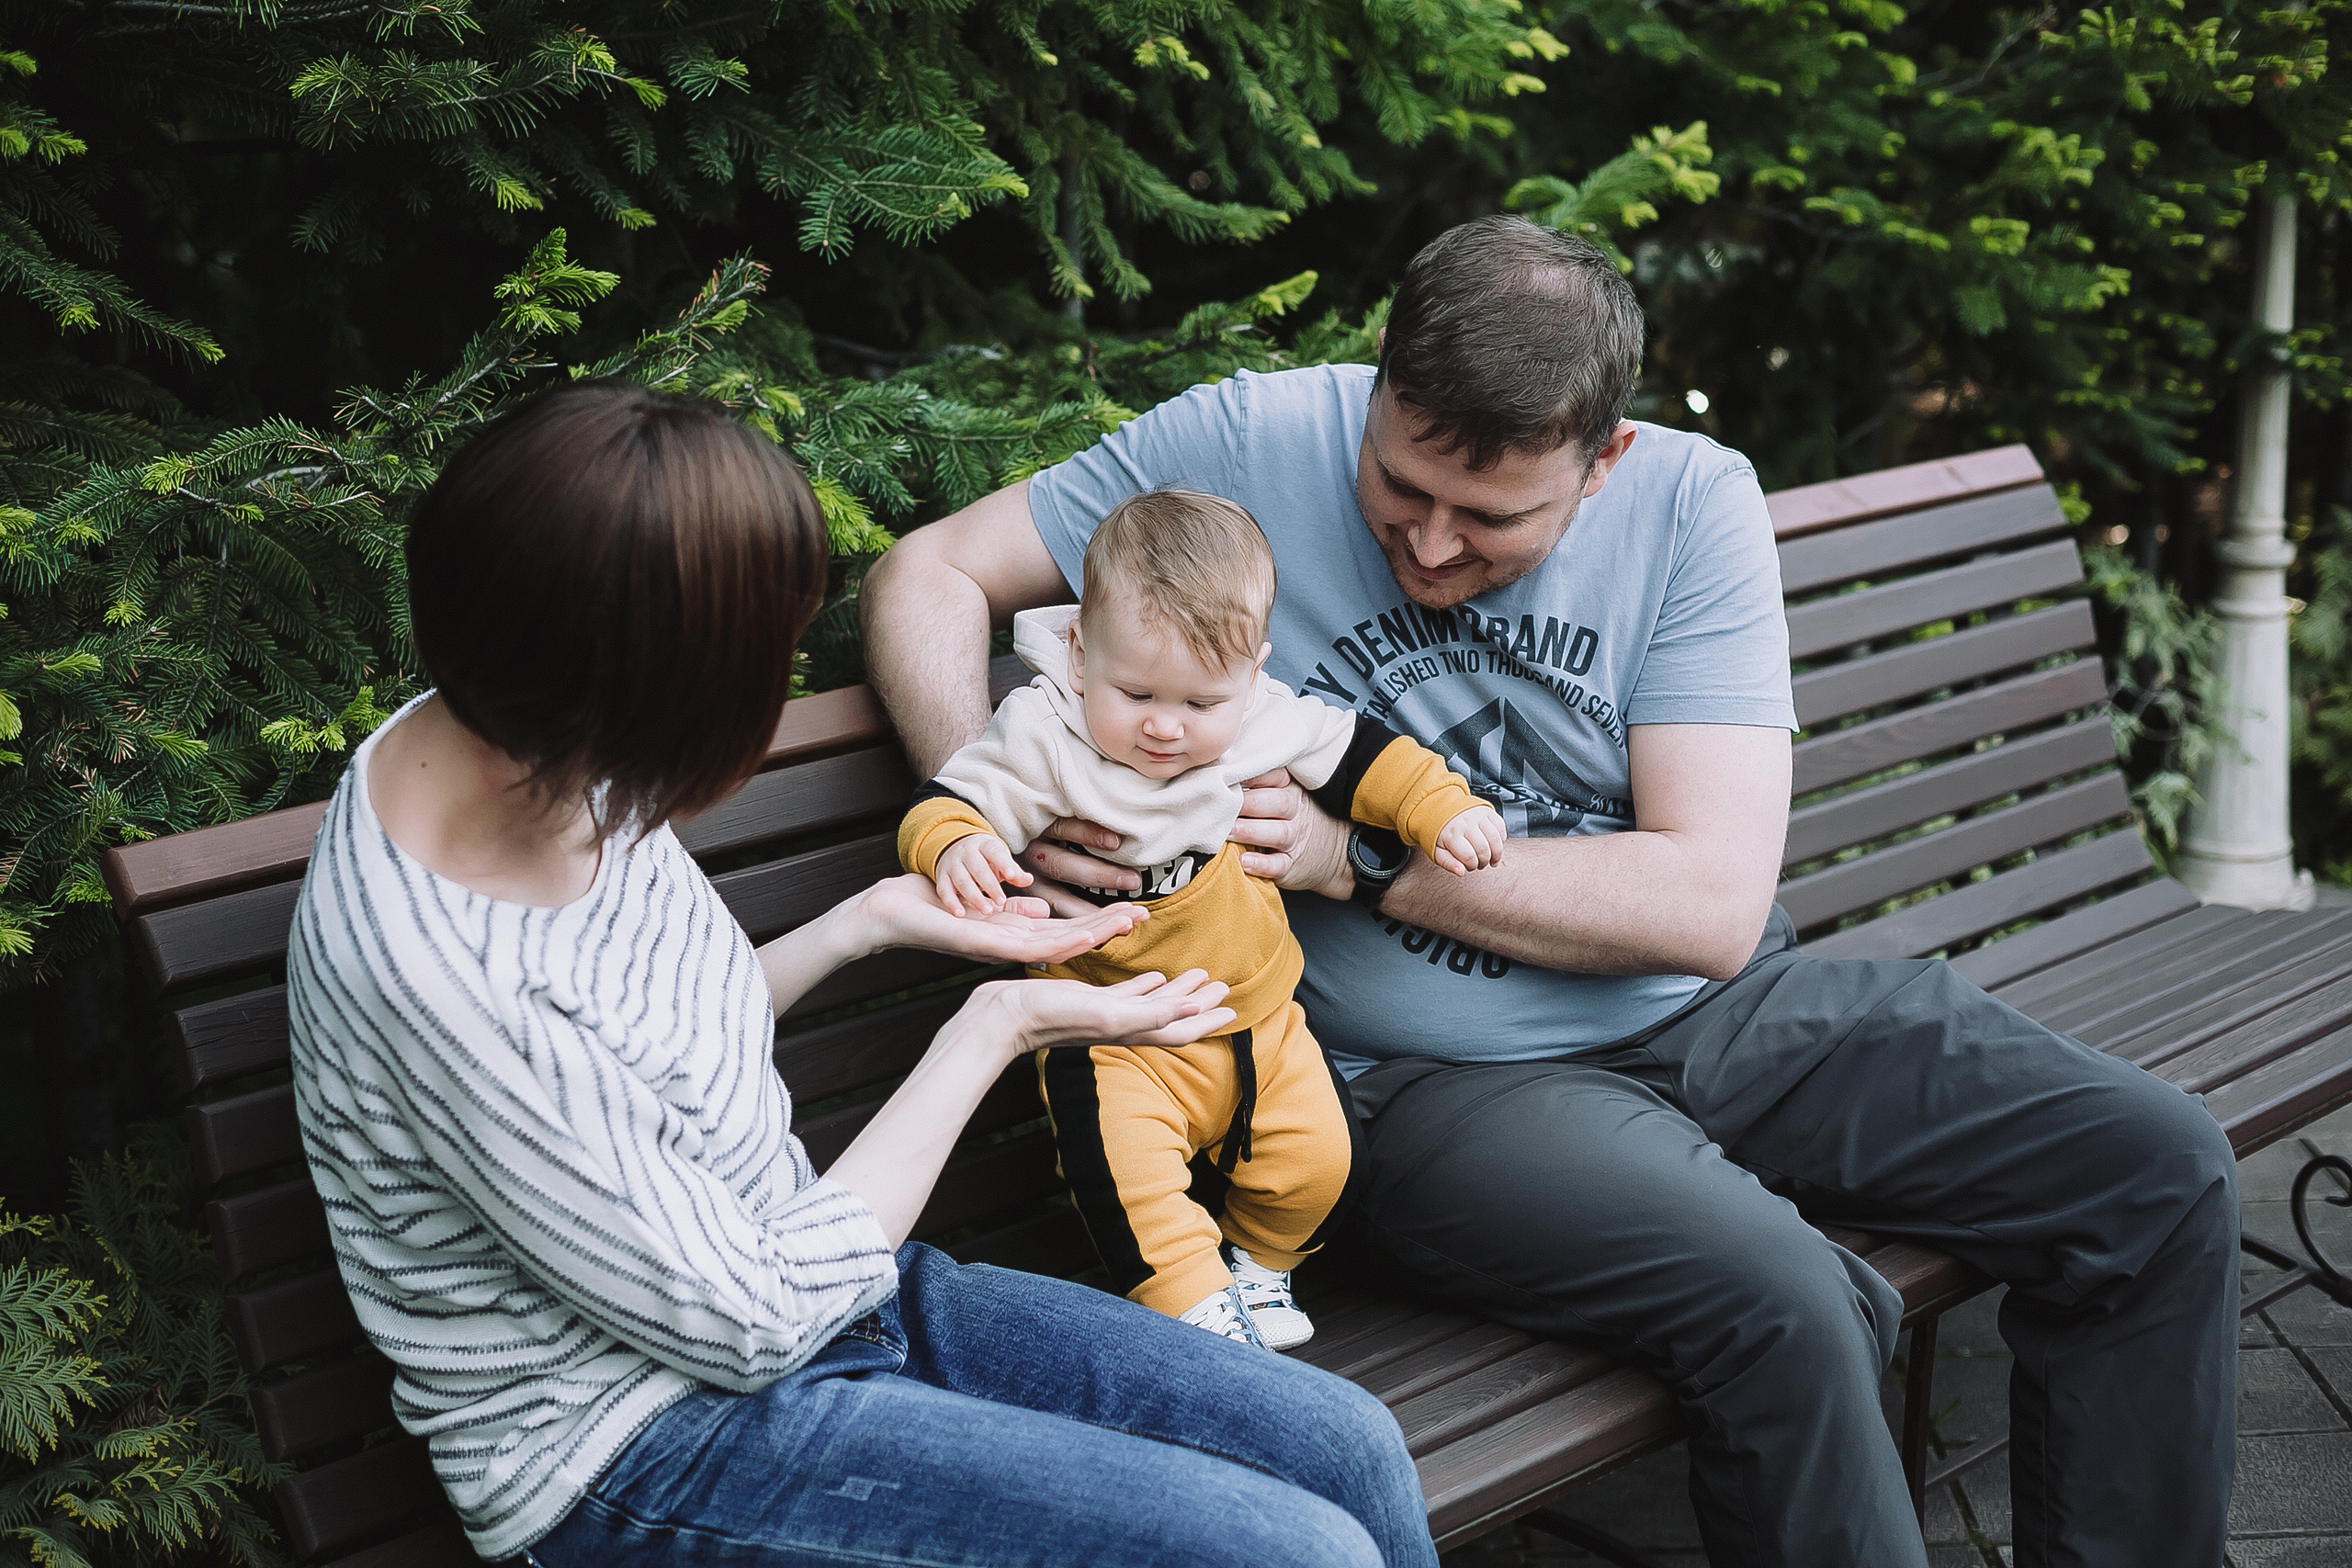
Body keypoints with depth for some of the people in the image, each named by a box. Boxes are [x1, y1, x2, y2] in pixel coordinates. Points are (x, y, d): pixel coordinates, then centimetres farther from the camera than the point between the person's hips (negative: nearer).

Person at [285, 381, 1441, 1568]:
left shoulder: (510, 745, -5)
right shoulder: (435, 977, -31)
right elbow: (752, 1323, -20)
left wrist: (879, 919, 8)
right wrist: (998, 1028, -12)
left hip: (795, 1280, 8)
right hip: (639, 1449, -8)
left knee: (1351, 1453, 1)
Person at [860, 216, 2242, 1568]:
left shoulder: (1691, 499, -7)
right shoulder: (1251, 444, -9)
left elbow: (1711, 903, -14)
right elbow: (934, 573, -2)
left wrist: (1360, 861, -20)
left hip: (1716, 1013, 4)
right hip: (1438, 1079, -3)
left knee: (2163, 1173, -6)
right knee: (1771, 1299, -32)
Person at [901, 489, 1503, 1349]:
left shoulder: (1270, 724, -6)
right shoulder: (1044, 737, -17)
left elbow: (1361, 756, 9)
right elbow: (950, 801, -17)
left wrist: (1444, 807, -1)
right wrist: (954, 846, -39)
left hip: (1259, 1015, 4)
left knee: (1317, 1156, 2)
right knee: (1128, 1169, -26)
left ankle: (1256, 1261, 30)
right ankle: (1195, 1299, -8)